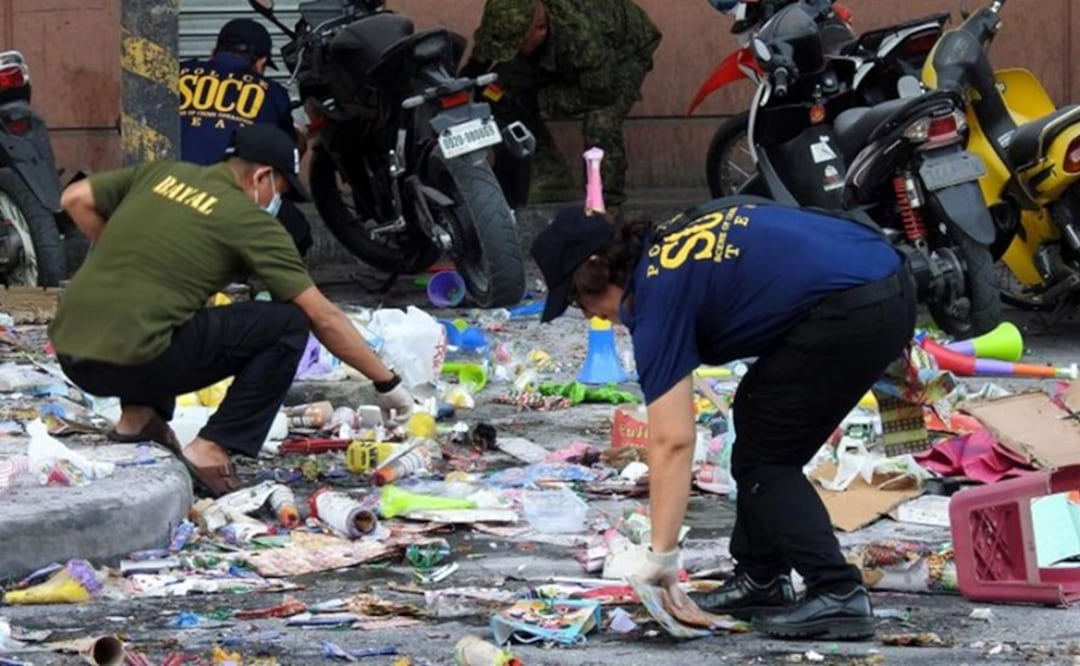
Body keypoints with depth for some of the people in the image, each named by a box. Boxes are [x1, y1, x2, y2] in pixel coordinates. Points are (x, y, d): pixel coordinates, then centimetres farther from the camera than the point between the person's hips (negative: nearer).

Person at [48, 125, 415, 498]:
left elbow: (75, 199, 20)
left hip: (68, 352, 7)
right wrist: (387, 383, 11)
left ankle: (137, 416, 22)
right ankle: (209, 452, -3)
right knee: (288, 325, 2)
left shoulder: (162, 173, 17)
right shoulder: (249, 221, 2)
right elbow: (324, 318, 3)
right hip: (132, 361, -7)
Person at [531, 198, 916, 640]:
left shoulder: (658, 296, -6)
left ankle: (838, 596, -8)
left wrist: (660, 556, -7)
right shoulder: (673, 235, 19)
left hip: (851, 312, -10)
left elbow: (672, 442, -10)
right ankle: (760, 579, 26)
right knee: (756, 411, 21)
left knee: (763, 458, 2)